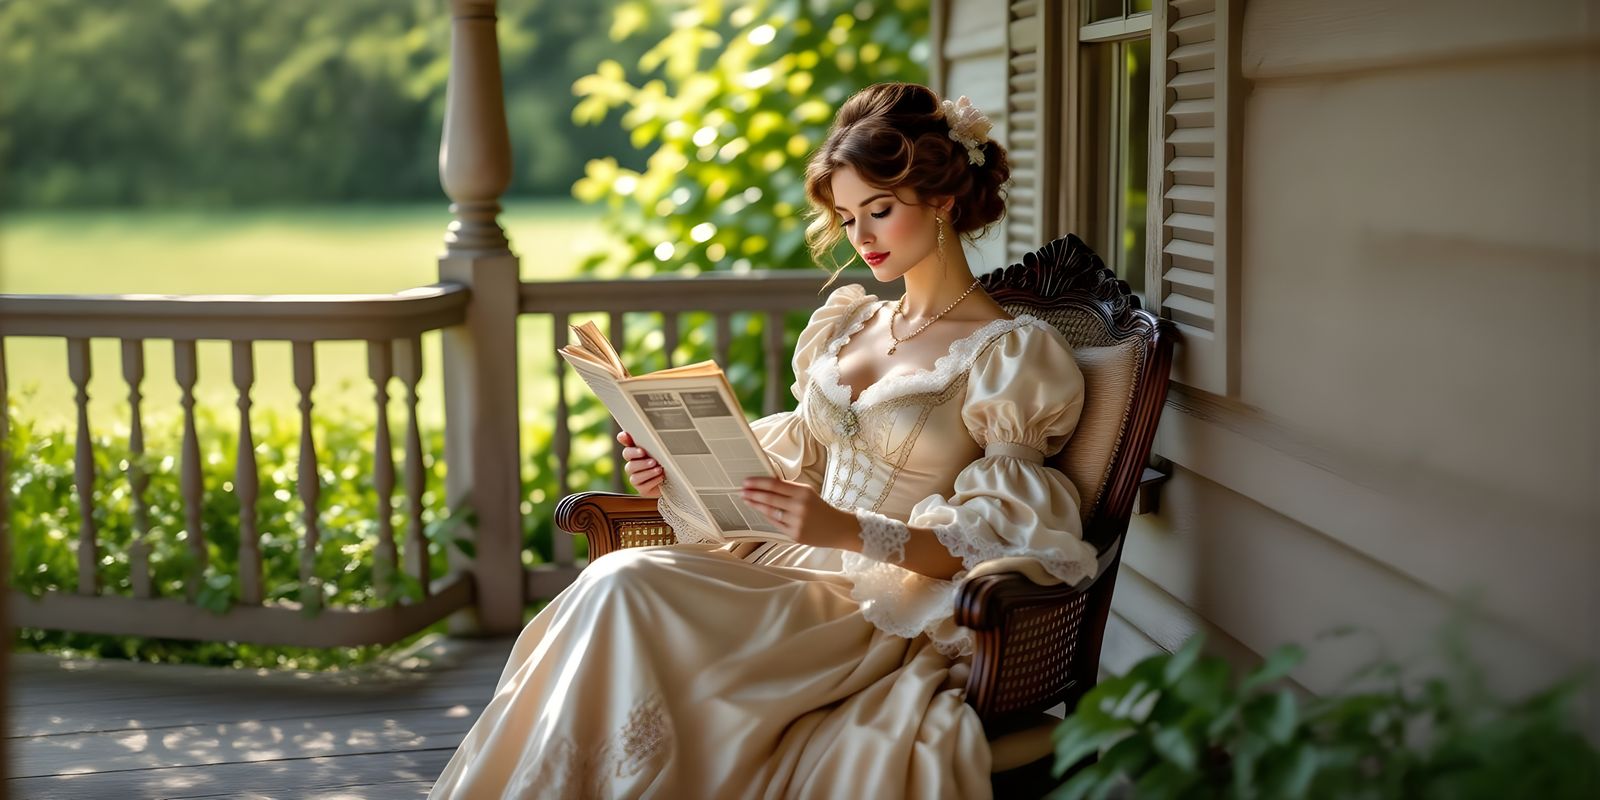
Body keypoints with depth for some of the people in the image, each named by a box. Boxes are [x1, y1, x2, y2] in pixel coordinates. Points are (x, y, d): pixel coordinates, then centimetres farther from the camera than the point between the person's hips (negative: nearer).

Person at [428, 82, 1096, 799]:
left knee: (626, 589, -29)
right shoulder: (846, 323, 18)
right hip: (797, 565, 6)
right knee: (618, 582, -26)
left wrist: (849, 530, -24)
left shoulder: (1013, 353, -3)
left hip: (890, 609, -6)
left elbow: (990, 544, -9)